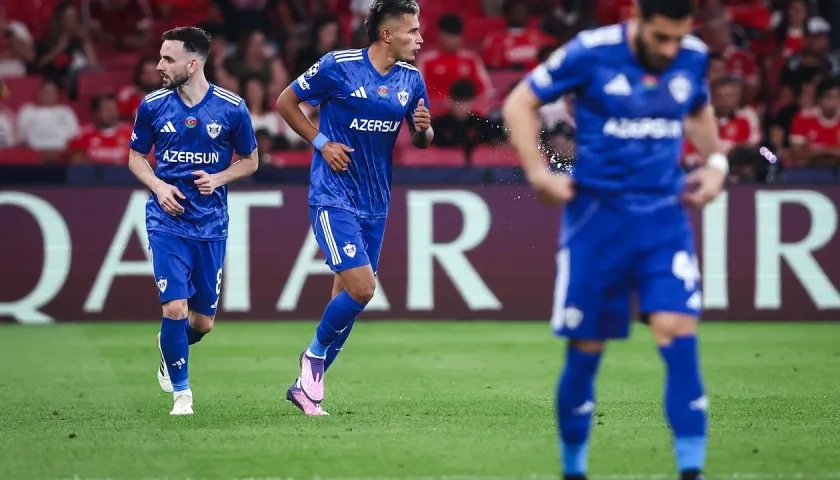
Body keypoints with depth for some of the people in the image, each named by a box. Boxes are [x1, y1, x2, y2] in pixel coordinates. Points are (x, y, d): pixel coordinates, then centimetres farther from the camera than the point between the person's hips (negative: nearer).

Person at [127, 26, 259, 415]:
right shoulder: (152, 106, -2)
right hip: (167, 221, -1)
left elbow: (249, 161, 8)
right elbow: (136, 157, 11)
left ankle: (171, 348, 41)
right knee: (175, 308, -15)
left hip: (211, 223, 1)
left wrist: (218, 179, -11)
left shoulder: (232, 108, -4)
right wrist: (158, 186, -9)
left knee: (203, 321, 5)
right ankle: (181, 392, 4)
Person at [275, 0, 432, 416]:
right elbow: (285, 102, 0)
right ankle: (315, 354, 8)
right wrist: (322, 143, -9)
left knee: (349, 296, 7)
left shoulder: (411, 80, 4)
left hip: (375, 204, 6)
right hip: (333, 197, -6)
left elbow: (421, 140, 14)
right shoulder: (337, 66, -11)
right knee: (361, 288, -18)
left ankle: (307, 384, 20)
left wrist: (423, 129, -10)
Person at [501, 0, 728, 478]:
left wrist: (715, 160, 9)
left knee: (678, 331, -14)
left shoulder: (693, 58, 1)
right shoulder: (591, 53, -10)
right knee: (586, 349, 3)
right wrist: (539, 173, -10)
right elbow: (519, 104, -1)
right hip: (597, 217, -2)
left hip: (665, 217, 2)